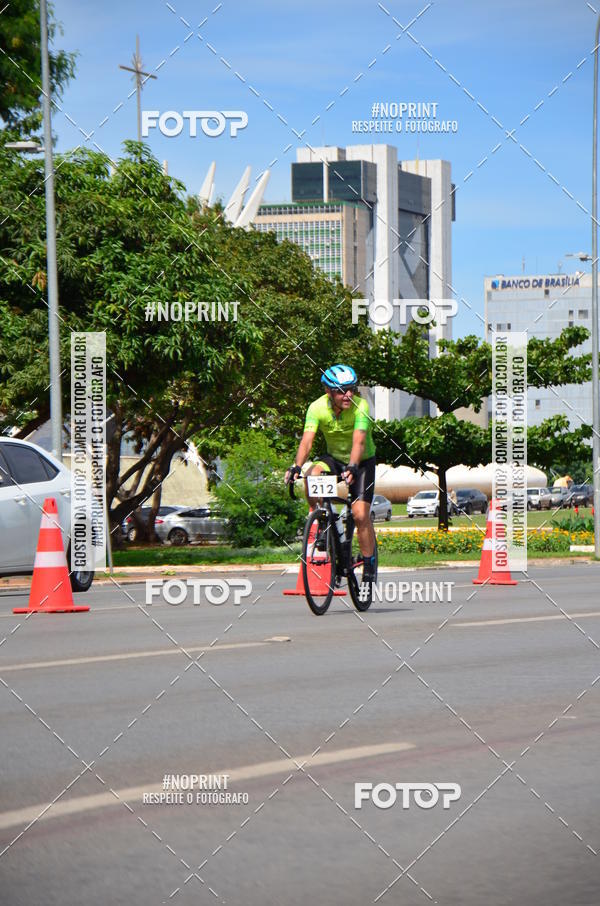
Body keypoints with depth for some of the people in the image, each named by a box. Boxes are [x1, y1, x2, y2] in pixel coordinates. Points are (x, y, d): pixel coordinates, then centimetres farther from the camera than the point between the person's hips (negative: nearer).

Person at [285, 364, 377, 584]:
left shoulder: (360, 406, -26)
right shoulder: (318, 407, -19)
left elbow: (358, 441, -38)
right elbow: (307, 440, -29)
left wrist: (352, 468, -55)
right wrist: (297, 466, -46)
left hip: (362, 461, -2)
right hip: (334, 457, 3)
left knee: (360, 514, -16)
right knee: (312, 475, -31)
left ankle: (370, 565, 0)